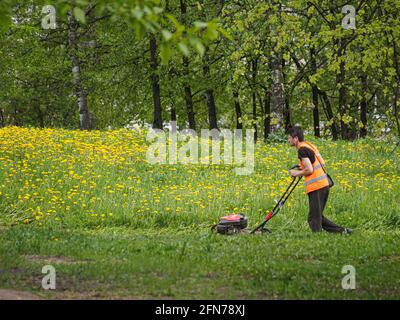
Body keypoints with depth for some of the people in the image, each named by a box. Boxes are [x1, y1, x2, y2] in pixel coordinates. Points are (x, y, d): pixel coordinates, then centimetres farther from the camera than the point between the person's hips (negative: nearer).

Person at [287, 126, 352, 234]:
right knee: (318, 216, 16)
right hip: (324, 184, 9)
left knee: (314, 219, -5)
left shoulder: (302, 150, -11)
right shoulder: (310, 145, 17)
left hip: (316, 187, -9)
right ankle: (343, 230, 12)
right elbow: (322, 163, 22)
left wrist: (296, 173, -2)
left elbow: (309, 170, -18)